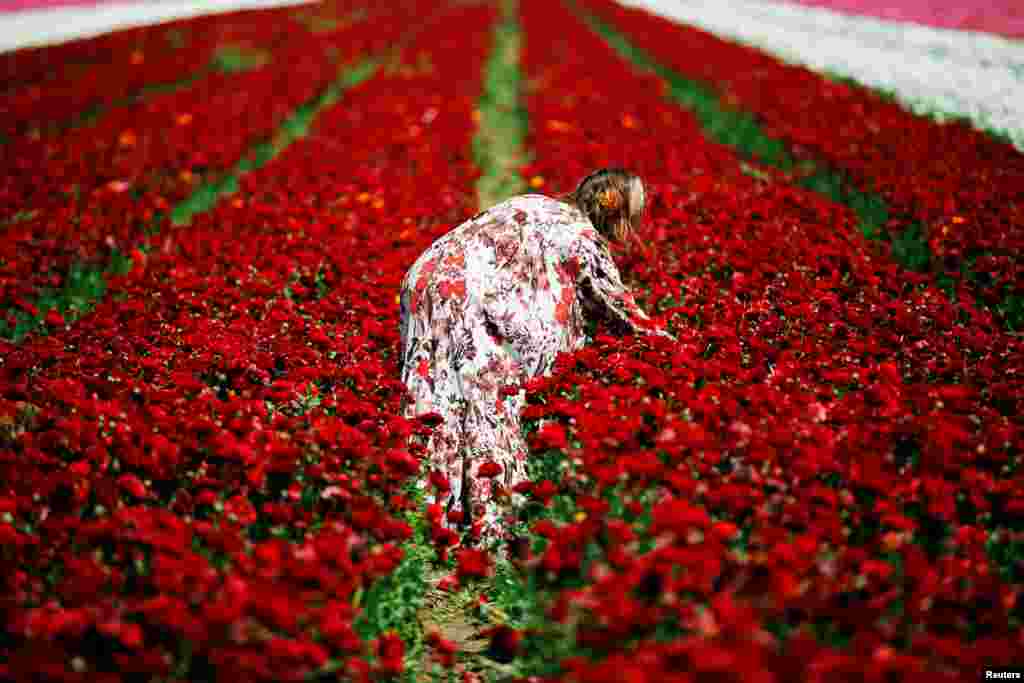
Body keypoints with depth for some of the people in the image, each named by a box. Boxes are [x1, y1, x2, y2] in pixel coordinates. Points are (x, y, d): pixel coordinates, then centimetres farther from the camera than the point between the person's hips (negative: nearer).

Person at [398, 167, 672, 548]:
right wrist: (655, 334, 23)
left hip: (427, 276, 8)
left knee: (443, 399, 7)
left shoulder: (542, 205, 25)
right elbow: (613, 299, 9)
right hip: (465, 298, -8)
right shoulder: (582, 234, 1)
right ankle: (484, 520, -1)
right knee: (483, 396, -3)